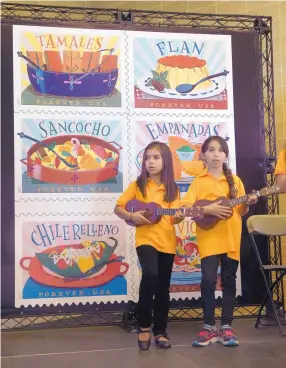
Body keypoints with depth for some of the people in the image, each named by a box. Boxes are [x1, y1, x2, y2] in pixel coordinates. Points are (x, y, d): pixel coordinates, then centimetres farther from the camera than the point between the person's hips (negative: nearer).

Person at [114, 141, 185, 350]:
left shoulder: (172, 188, 7)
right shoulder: (138, 185, 1)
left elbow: (175, 217, 6)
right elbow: (118, 208, 3)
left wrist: (180, 216, -16)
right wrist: (131, 216, -15)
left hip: (167, 242, 3)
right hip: (145, 239, -3)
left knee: (163, 287, 8)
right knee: (150, 275, -26)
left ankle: (160, 330, 23)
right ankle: (144, 326, -9)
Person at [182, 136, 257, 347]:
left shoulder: (235, 181, 9)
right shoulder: (199, 181, 2)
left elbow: (241, 211, 12)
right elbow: (185, 208, -7)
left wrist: (248, 204, -9)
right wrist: (208, 209, -18)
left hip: (231, 239, 3)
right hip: (209, 238, -2)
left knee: (229, 281, 6)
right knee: (208, 280, -9)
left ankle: (226, 327, 15)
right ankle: (209, 327, 4)